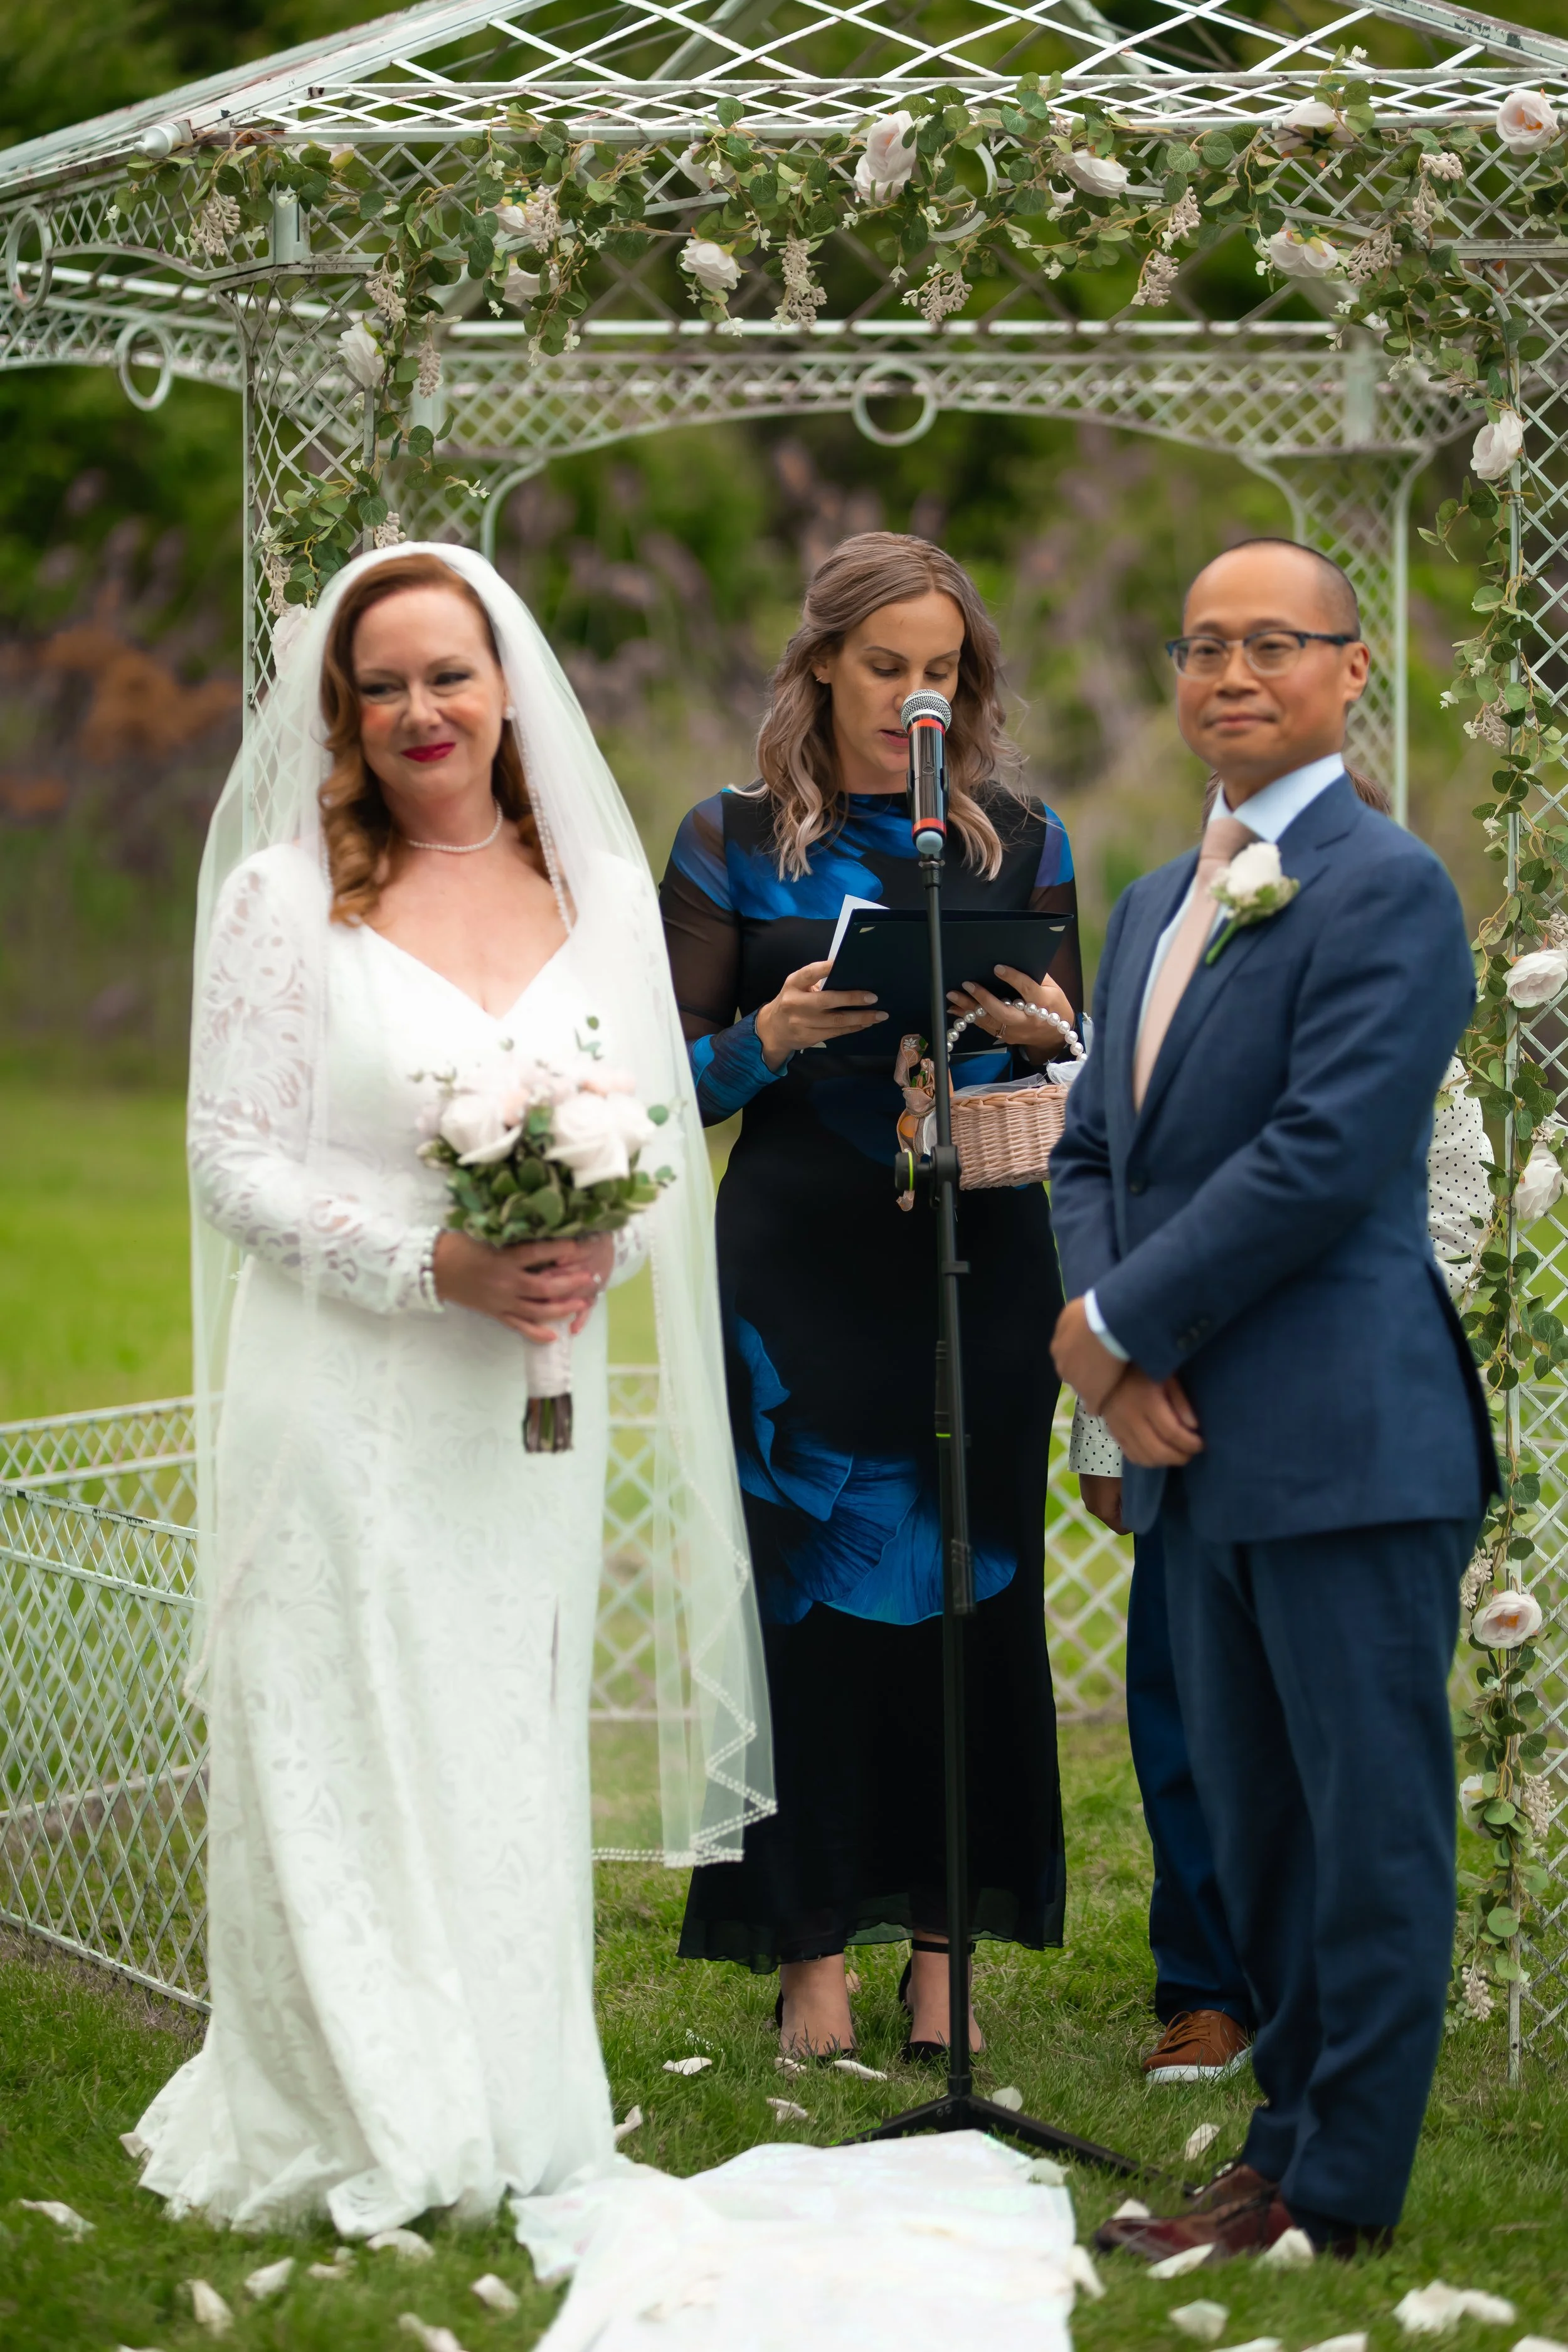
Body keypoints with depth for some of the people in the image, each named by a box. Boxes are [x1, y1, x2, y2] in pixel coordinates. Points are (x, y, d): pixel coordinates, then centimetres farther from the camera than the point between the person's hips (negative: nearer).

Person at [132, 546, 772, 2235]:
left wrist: (596, 1250, -10)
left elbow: (660, 1131, 11)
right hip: (346, 1400, -3)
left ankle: (507, 2120, 19)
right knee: (343, 1754, 0)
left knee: (511, 1755, 9)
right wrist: (435, 1266, -17)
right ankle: (346, 2127, 11)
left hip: (527, 1411, 3)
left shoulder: (601, 891, 8)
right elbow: (235, 1158, -6)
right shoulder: (287, 894, -3)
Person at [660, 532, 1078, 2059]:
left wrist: (1037, 1031, -11)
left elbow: (1085, 1061, 11)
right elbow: (678, 1073, 3)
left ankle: (943, 1940, 8)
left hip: (980, 1259, 2)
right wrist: (775, 1036, -16)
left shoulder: (1019, 841, 9)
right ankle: (812, 1948, 3)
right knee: (808, 1585, -3)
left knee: (969, 1584, 0)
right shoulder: (735, 843, 4)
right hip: (801, 1260, -1)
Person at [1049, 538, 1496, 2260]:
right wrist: (1121, 1369, -1)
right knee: (1249, 1822, 14)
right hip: (1201, 1451, 9)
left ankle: (1338, 2188, 6)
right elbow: (1091, 1150, 16)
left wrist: (1117, 1323, -11)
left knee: (1367, 1823, 0)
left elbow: (1324, 1159, -19)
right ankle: (1294, 2134, 24)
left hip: (1349, 1445, -8)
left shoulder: (1387, 890, -10)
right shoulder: (1153, 906, 17)